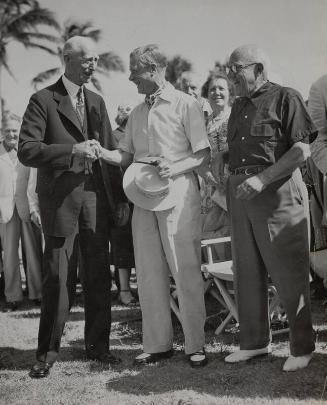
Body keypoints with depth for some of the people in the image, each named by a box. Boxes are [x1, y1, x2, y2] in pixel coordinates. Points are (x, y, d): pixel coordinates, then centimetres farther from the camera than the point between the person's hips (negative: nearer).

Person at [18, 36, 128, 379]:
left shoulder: (96, 102, 15)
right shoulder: (43, 100, -3)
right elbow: (26, 151, -12)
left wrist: (120, 197, 11)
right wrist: (73, 150, -21)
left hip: (96, 196, 5)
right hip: (61, 199, -5)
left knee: (99, 276, 8)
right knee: (57, 278, -1)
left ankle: (97, 344, 20)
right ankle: (48, 352, 11)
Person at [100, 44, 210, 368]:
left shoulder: (184, 104, -2)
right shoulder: (137, 113, 16)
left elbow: (203, 154, -5)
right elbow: (125, 155, 15)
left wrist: (175, 168, -20)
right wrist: (97, 152, -2)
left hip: (177, 191, -6)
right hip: (144, 195, 6)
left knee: (185, 269, -5)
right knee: (148, 271, 7)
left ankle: (195, 345, 3)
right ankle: (157, 344, 15)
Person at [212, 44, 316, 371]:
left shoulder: (285, 98, -4)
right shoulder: (238, 106, 19)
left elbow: (302, 149, -12)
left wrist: (262, 178, -20)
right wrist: (221, 157, 7)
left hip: (277, 191, -7)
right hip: (240, 193, 7)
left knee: (288, 272, -3)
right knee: (246, 271, 10)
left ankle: (302, 347, 8)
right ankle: (254, 341, 22)